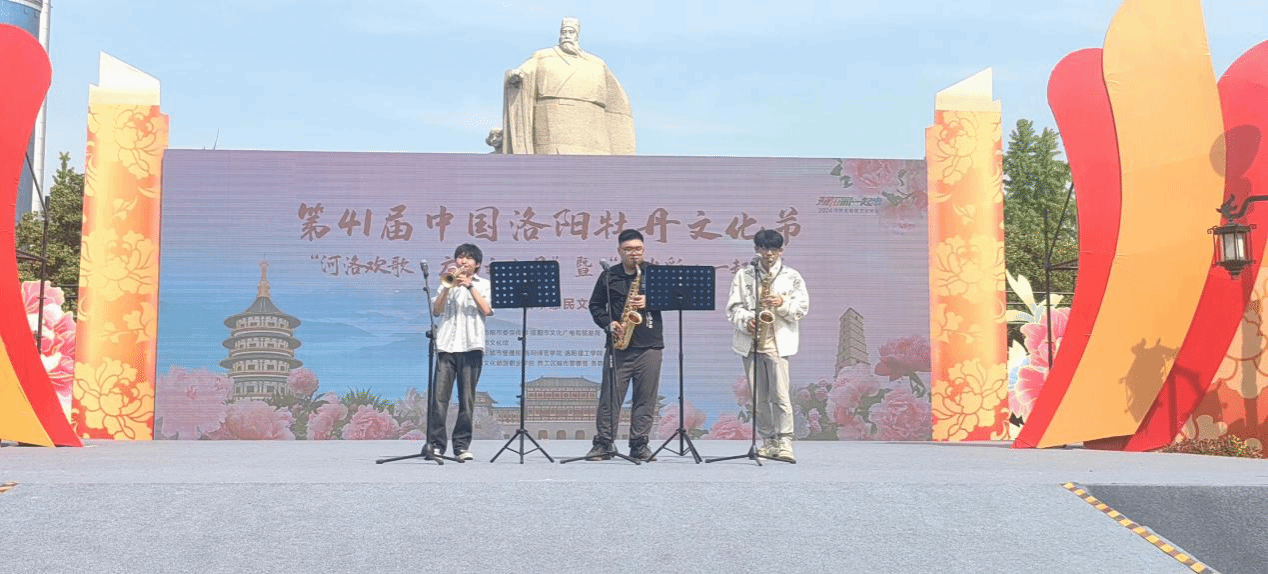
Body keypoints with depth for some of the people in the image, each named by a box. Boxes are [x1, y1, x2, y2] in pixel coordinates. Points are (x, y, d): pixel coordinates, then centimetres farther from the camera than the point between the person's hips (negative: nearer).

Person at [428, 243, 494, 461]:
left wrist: (470, 286, -6)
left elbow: (487, 310, -3)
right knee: (439, 396, -7)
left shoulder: (484, 284, 15)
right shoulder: (447, 282, 19)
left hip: (471, 345, -1)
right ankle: (436, 444, -4)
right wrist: (448, 287, -5)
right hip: (446, 345, 1)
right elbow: (436, 310, 6)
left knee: (467, 398, -2)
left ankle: (462, 445, 2)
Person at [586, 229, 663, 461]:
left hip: (649, 345, 0)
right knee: (610, 395, -2)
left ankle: (639, 445, 8)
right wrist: (608, 324, -4)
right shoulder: (608, 276, 10)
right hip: (618, 345, 0)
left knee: (645, 397, 1)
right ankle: (604, 444, 4)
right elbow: (595, 305, 12)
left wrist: (649, 301, -12)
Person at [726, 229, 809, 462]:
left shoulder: (792, 277, 9)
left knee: (780, 395, -12)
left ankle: (784, 443, -10)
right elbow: (732, 307, 6)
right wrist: (746, 321, -12)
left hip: (778, 343, -2)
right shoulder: (743, 275, 11)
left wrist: (783, 303, -14)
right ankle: (768, 442, 14)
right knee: (759, 398, 6)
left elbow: (803, 308, 4)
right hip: (750, 341, 3)